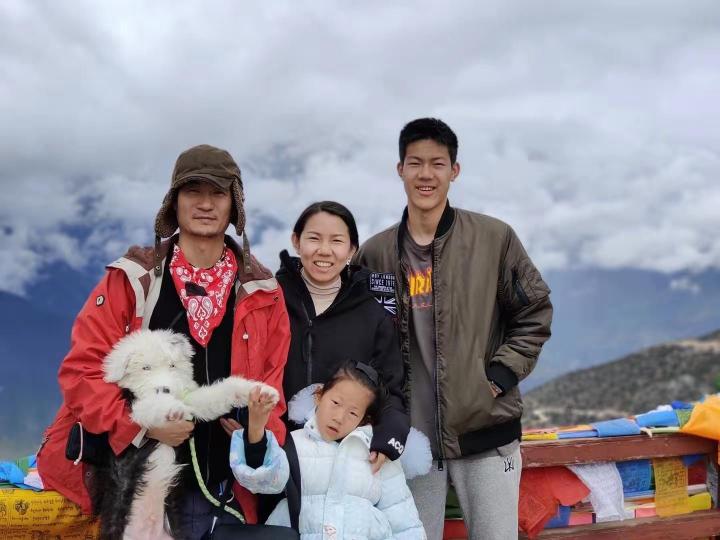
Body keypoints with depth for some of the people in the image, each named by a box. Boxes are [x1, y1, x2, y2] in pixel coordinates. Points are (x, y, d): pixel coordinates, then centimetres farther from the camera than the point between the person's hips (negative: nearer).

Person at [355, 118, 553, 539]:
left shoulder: (494, 238, -1)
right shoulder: (376, 253, 5)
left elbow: (534, 313, 5)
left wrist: (500, 376, -5)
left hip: (485, 428, -1)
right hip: (410, 434, 2)